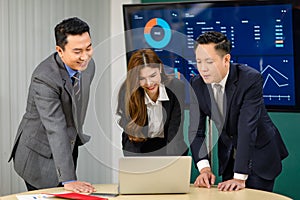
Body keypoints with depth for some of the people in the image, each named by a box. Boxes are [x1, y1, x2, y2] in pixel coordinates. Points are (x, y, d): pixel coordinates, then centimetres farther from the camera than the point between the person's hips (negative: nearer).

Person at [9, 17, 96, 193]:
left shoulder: (88, 65, -5)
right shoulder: (44, 78, -29)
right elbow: (55, 130, -35)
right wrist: (68, 179, -38)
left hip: (69, 148, 7)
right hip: (40, 157, -7)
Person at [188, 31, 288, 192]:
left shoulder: (251, 79, -27)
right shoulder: (196, 84, -11)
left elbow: (247, 128, -33)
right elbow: (196, 130, -11)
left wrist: (240, 177, -37)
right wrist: (204, 168, -26)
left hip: (259, 152, -4)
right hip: (228, 154, 4)